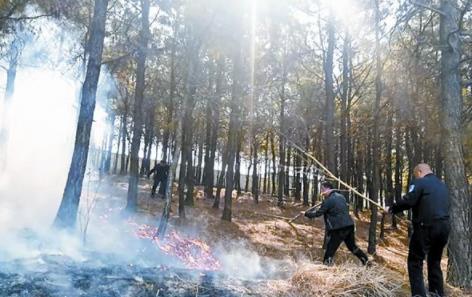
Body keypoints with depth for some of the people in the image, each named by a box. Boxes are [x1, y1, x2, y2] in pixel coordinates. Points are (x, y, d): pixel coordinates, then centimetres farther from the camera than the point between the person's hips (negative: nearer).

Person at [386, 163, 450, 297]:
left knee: (415, 261, 0)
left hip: (426, 227, -8)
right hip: (444, 227, 8)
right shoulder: (442, 184, 20)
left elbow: (407, 201, -17)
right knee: (435, 262, 21)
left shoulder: (420, 183, -5)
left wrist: (391, 209, -5)